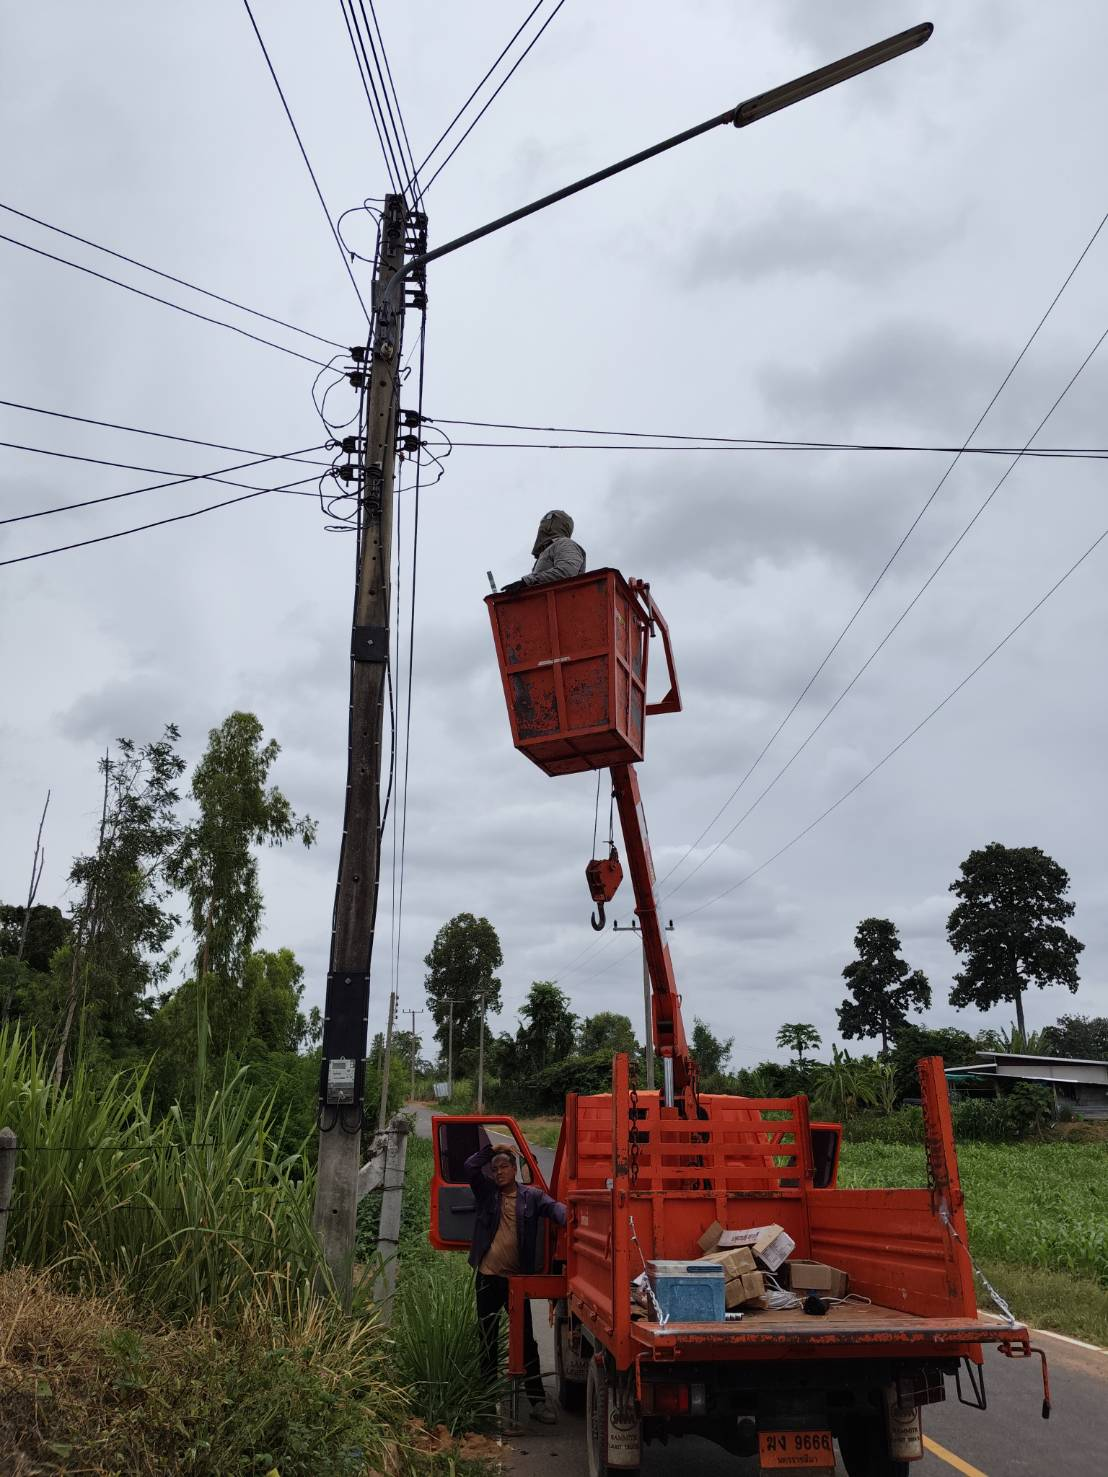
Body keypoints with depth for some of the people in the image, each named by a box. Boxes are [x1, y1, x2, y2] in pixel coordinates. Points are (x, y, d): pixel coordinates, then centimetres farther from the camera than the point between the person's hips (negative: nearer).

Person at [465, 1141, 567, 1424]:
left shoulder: (531, 1195, 0)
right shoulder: (487, 1192, 3)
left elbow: (553, 1207, -17)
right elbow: (470, 1167, -10)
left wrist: (570, 1220, -36)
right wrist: (491, 1149, -11)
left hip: (517, 1278, -1)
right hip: (487, 1276, 1)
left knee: (526, 1340, 4)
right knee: (488, 1340, 10)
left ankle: (538, 1401, 8)